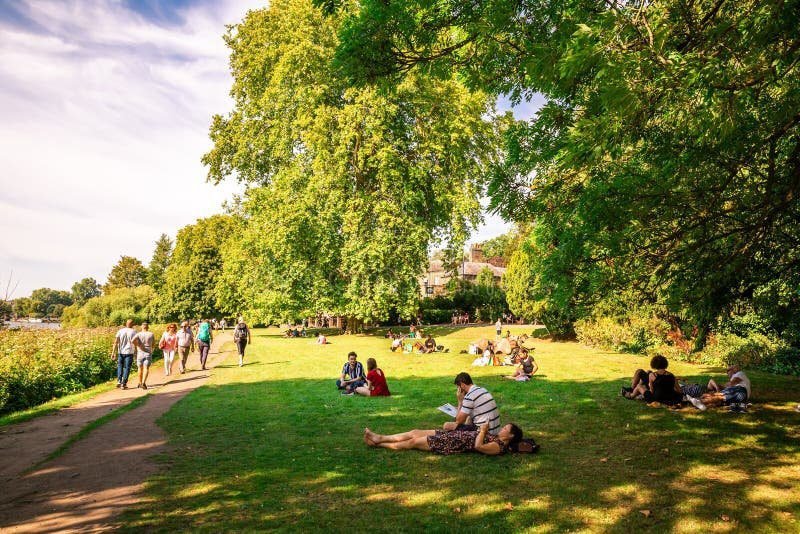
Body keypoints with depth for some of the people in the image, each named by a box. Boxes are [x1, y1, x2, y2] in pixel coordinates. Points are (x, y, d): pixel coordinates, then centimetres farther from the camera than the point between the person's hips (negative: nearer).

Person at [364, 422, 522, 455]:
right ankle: (379, 438, 14)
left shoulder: (500, 446, -15)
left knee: (413, 442, -5)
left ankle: (377, 444, 9)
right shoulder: (496, 437, 13)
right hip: (453, 435, 9)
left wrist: (483, 430, -16)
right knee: (415, 432, 6)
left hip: (452, 445, -9)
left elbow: (478, 446, -29)